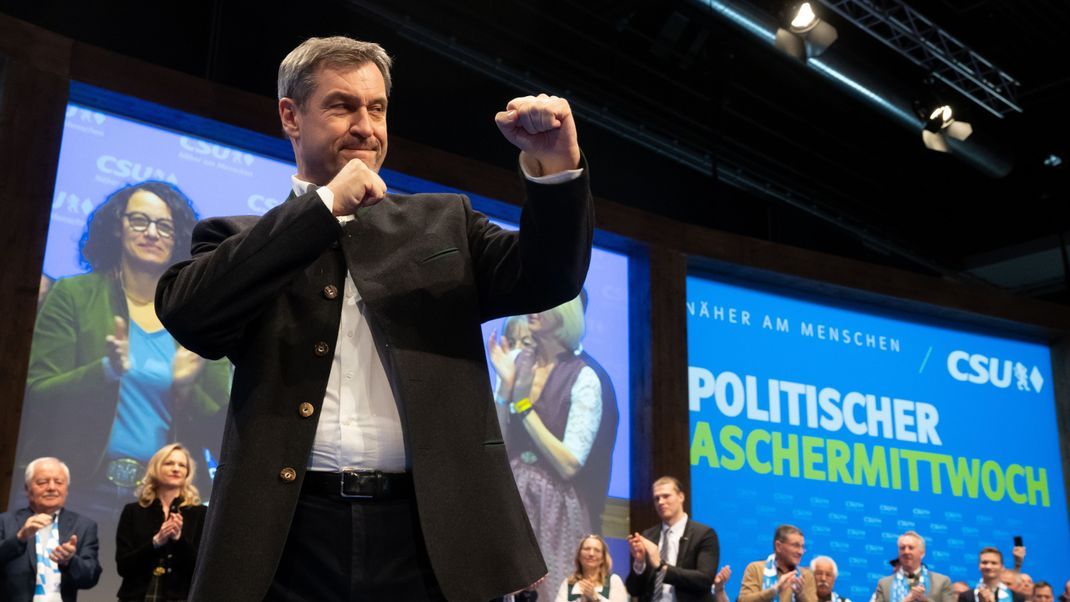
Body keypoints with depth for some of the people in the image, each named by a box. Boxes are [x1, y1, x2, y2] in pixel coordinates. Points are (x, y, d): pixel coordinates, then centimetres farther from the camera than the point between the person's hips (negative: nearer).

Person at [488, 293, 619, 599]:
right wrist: (506, 387, -12)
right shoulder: (521, 362, 0)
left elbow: (569, 465, -19)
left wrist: (524, 406, -18)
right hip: (512, 495, 5)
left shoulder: (584, 377, -16)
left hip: (556, 505, -5)